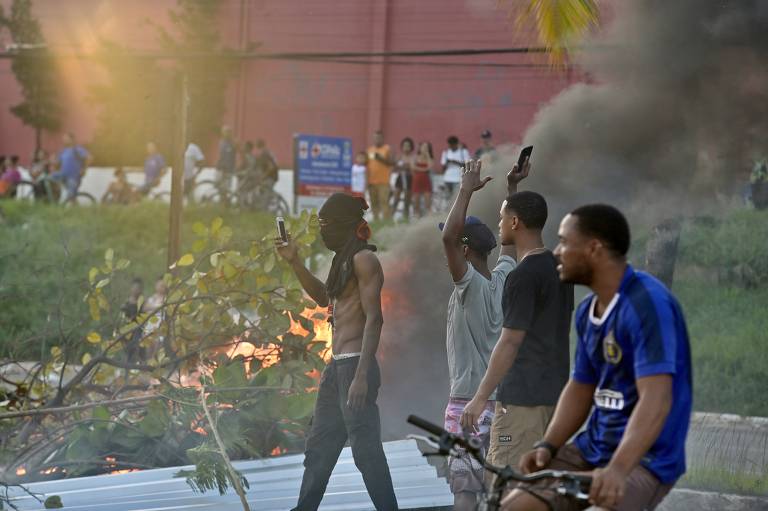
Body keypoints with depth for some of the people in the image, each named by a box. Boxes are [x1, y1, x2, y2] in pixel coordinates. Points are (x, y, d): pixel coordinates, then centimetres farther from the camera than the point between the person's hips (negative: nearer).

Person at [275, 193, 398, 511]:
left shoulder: (364, 260, -12)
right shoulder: (346, 260, 17)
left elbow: (374, 318, -19)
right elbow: (324, 297, 35)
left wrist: (361, 377, -26)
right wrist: (294, 262, 25)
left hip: (354, 366, -10)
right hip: (337, 367, 10)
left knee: (366, 449, -10)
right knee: (319, 448, 15)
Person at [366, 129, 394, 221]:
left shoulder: (387, 149, 3)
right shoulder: (370, 150, 16)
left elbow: (390, 163, -6)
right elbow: (367, 164, 17)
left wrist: (380, 158, -20)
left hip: (383, 182, -5)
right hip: (372, 181, 5)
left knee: (384, 201, -13)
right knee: (374, 203, 5)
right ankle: (375, 219, 9)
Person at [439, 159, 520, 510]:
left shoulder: (471, 284, -14)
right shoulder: (502, 280, 5)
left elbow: (449, 236, -29)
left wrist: (467, 190, -20)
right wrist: (512, 188, 25)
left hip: (468, 402, -8)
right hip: (500, 398, 8)